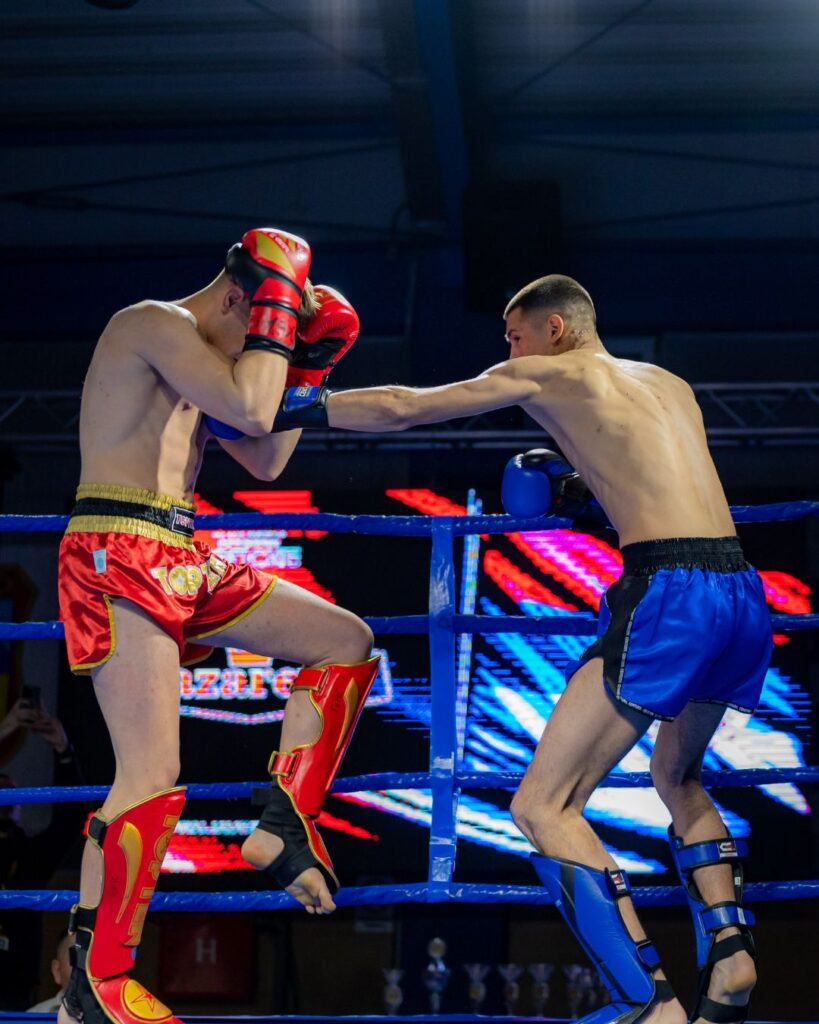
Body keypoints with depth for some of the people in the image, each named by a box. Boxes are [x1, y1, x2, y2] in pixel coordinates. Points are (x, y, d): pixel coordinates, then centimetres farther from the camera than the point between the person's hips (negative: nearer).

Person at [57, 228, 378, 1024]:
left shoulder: (198, 358, 21)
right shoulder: (155, 323, -9)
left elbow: (265, 460, 25)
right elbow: (251, 407, -22)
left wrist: (306, 369, 17)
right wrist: (279, 301, -10)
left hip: (182, 563, 10)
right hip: (118, 558, -10)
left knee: (346, 642, 9)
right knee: (153, 778, -14)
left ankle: (283, 827, 5)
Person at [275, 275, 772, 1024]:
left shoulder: (549, 375, 8)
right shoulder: (672, 387, 26)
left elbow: (400, 408, 10)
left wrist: (290, 409, 18)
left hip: (669, 592, -8)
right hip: (743, 595, 8)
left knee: (543, 807, -4)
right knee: (677, 776, 31)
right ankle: (731, 949, 12)